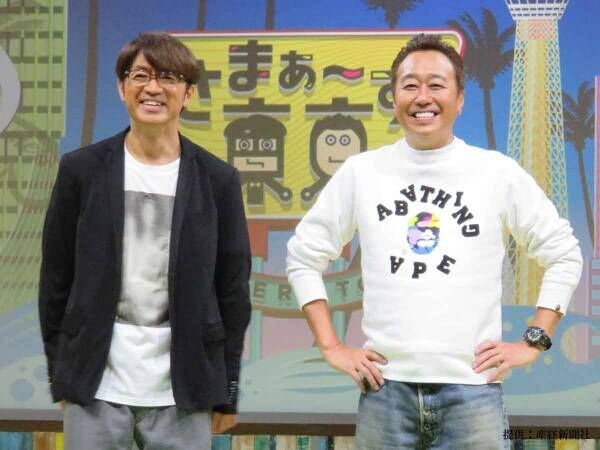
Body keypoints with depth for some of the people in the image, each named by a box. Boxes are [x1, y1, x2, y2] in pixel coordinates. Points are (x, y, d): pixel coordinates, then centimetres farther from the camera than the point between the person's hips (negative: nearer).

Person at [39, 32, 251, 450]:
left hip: (182, 392, 0)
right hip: (95, 386, 0)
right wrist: (60, 374, 5)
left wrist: (228, 391, 4)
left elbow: (233, 288, 4)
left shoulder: (217, 178, 2)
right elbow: (56, 279, 6)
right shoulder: (82, 169, 2)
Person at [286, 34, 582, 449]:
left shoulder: (498, 173, 2)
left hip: (471, 387, -1)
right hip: (386, 387, 1)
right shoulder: (360, 172, 4)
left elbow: (564, 254, 10)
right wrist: (332, 347, 4)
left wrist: (533, 342, 3)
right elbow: (304, 257, 12)